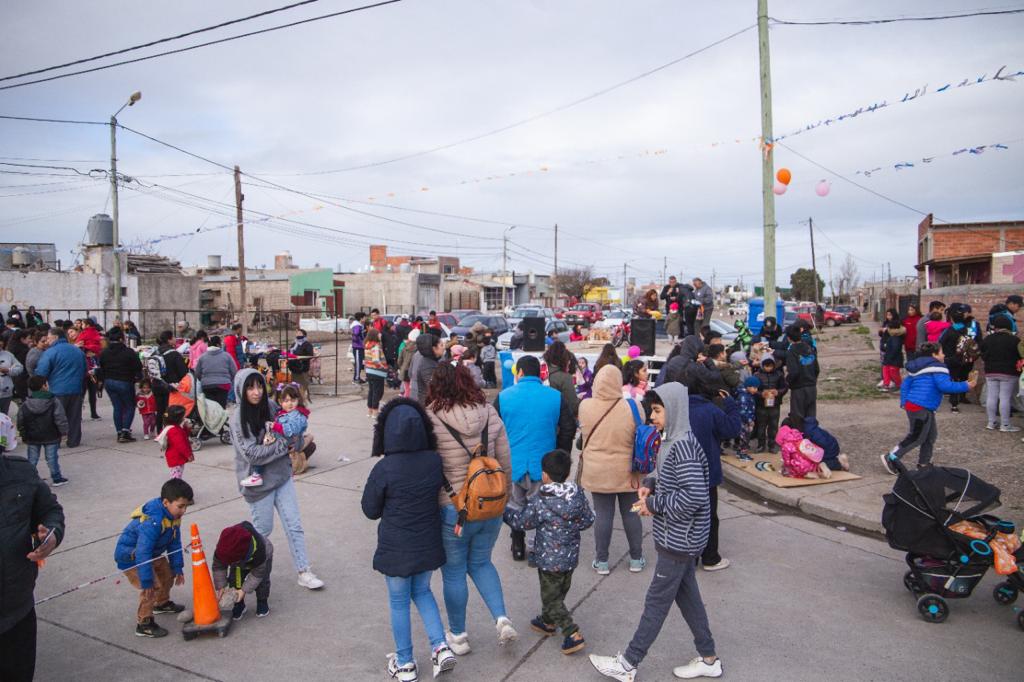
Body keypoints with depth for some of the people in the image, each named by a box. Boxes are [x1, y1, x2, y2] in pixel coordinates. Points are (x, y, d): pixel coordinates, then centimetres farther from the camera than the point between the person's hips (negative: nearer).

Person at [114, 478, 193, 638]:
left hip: (152, 553, 9)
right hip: (130, 555, -9)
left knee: (168, 574, 19)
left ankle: (162, 603, 45)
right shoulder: (152, 522, -38)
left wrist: (178, 568, 1)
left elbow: (175, 543, -1)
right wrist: (147, 581, -33)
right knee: (152, 586, -17)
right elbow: (143, 553, -37)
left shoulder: (173, 517, -10)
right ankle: (144, 624, -2)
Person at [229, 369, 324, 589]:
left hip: (282, 476, 4)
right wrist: (284, 443, -17)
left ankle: (304, 572, 13)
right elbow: (252, 454, -21)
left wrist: (275, 442, -10)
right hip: (259, 482, -4)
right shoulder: (238, 420, -16)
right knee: (263, 529, 11)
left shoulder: (271, 407, -3)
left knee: (294, 525, 5)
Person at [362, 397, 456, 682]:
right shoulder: (435, 461, -11)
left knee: (399, 602, 15)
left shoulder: (384, 468, -20)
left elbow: (370, 511, -6)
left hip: (396, 548, -3)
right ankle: (441, 647, 16)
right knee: (422, 592, 25)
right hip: (428, 544, 3)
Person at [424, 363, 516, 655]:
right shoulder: (489, 414, -5)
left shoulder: (431, 419, -17)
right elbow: (505, 461, 2)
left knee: (454, 573, 14)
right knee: (481, 563, 25)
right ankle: (502, 618, 14)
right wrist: (505, 494, 16)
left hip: (452, 509, -4)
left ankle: (458, 636, 30)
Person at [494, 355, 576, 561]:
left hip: (513, 464, 1)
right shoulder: (556, 397, -5)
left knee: (515, 506, 18)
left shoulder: (503, 396, -6)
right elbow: (569, 429, 0)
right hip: (544, 465, 0)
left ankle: (518, 547, 28)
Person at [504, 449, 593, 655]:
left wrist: (504, 509, 4)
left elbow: (520, 522, -10)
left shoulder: (540, 501, -22)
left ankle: (573, 634, 0)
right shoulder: (578, 495, -8)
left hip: (549, 560, -6)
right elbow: (588, 520, 1)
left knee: (551, 599, 7)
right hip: (571, 557, 6)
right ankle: (548, 622, 42)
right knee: (558, 593, 24)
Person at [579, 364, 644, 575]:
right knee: (630, 513, 14)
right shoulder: (632, 407, -14)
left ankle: (602, 561, 19)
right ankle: (636, 559, 27)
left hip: (597, 472, 0)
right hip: (627, 472, 0)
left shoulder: (585, 406, -11)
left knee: (603, 514, 9)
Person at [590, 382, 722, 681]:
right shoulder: (675, 440, 7)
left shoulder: (683, 444, -23)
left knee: (656, 601, 2)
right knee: (687, 595, 19)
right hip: (680, 537, 10)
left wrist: (655, 504, -19)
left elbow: (694, 496, -29)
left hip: (679, 539, -10)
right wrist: (651, 483, 2)